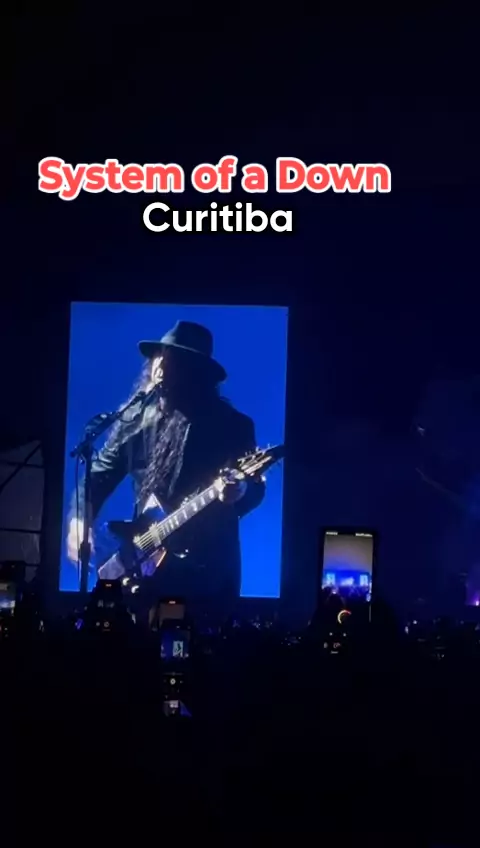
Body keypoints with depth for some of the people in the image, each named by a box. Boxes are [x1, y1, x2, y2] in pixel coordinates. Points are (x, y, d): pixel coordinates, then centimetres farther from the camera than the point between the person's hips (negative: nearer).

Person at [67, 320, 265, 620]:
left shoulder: (231, 424, -4)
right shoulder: (135, 420, 7)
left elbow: (256, 488, -3)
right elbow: (100, 475, 9)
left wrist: (240, 492, -26)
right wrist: (79, 521, -7)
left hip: (208, 567, -3)